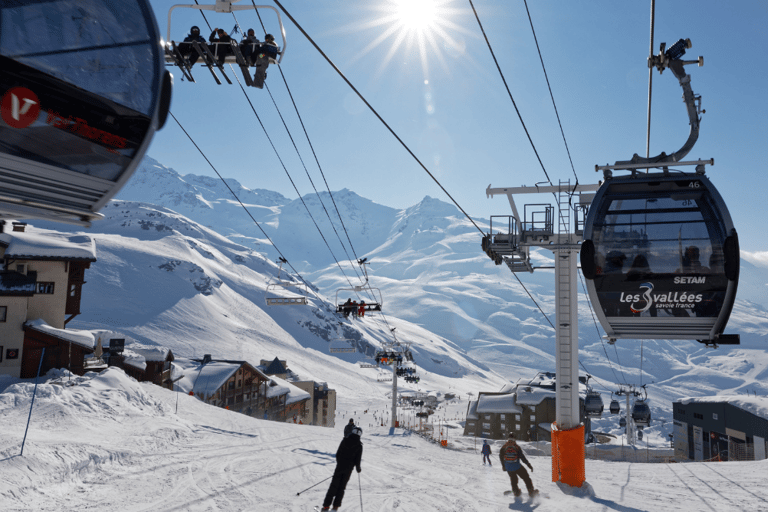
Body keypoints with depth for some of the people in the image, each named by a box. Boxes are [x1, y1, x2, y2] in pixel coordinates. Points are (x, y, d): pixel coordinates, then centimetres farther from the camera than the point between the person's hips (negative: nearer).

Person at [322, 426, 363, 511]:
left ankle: (326, 505, 3)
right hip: (349, 468, -1)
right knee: (342, 487, 10)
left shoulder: (345, 440, -2)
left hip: (340, 466, 1)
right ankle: (336, 506, 7)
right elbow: (357, 459, -5)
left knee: (334, 485, 6)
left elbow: (338, 453, 3)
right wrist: (358, 468, 12)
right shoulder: (359, 445, -8)